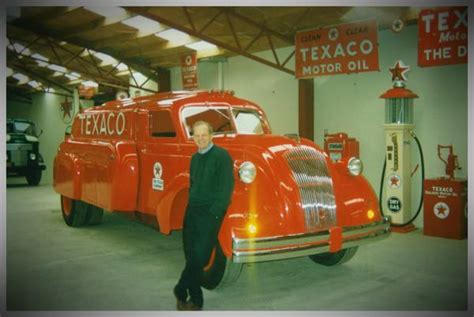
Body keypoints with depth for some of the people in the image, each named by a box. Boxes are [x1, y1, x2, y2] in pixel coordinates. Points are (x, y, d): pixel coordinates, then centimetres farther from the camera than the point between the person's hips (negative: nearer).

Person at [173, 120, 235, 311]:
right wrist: (191, 206, 13)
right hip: (192, 210, 7)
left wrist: (213, 213, -16)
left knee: (199, 256, -9)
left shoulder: (221, 156, -8)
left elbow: (226, 187, -13)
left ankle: (181, 291, 9)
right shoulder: (195, 158, 15)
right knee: (191, 255, 7)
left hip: (211, 212, -7)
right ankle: (195, 300, 18)